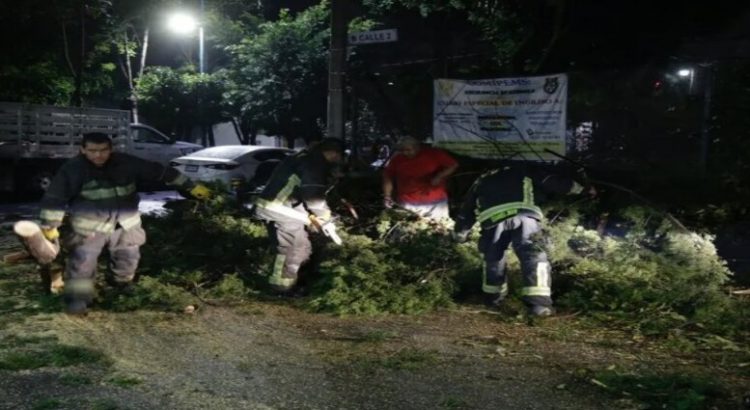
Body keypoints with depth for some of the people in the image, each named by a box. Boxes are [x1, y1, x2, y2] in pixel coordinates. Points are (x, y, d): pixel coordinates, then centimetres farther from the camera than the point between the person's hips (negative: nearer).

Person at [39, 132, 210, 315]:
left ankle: (124, 289, 42)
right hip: (89, 226, -3)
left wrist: (191, 186, -1)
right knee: (82, 262, -9)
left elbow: (160, 172, -2)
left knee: (128, 258, 15)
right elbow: (54, 199, -8)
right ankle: (77, 299, 4)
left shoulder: (126, 163, -6)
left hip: (125, 224, 3)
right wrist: (49, 225, -7)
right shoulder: (73, 169, -13)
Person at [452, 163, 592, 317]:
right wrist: (583, 187, 33)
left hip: (492, 219, 2)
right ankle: (539, 302, -17)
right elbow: (553, 181, 24)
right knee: (534, 256, -1)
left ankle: (493, 298, 32)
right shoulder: (524, 171, 32)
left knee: (493, 258, 23)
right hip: (524, 216, -2)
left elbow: (465, 215, 40)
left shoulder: (480, 183, 37)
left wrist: (459, 234, 54)